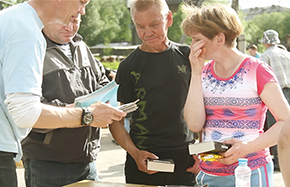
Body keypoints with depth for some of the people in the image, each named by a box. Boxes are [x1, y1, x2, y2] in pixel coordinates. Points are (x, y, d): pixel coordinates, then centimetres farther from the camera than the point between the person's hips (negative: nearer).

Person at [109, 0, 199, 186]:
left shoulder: (187, 56, 4)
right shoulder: (128, 67, -2)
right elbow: (116, 120, -2)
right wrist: (135, 153, -16)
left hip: (186, 161, 2)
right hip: (143, 163, -1)